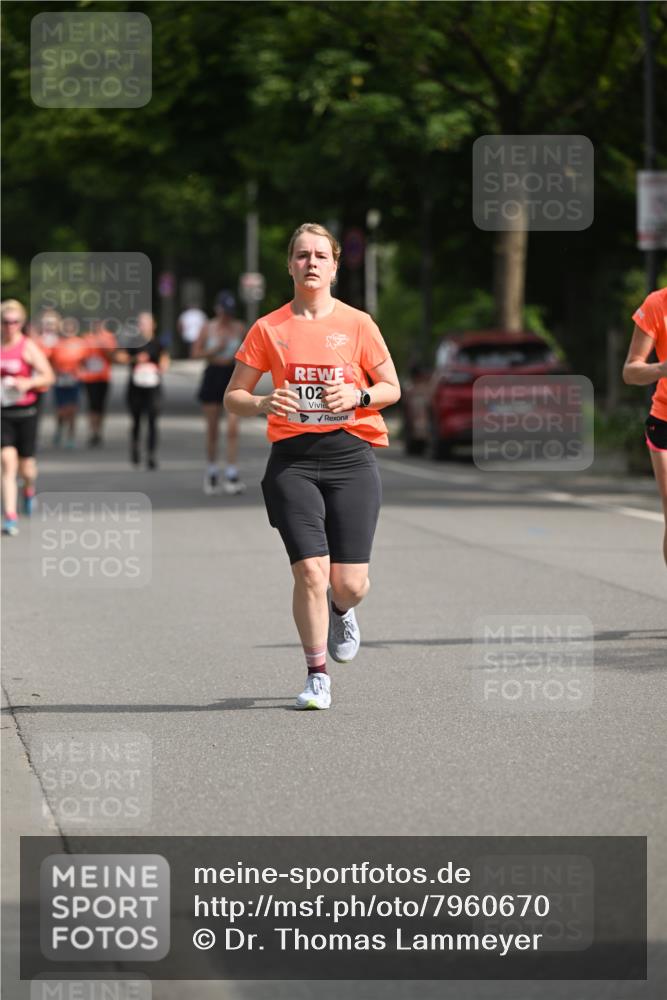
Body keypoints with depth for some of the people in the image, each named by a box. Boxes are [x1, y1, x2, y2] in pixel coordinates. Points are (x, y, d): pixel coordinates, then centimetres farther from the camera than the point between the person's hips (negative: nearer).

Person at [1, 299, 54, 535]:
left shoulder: (28, 347, -4)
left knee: (26, 465, 8)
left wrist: (28, 383, -22)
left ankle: (29, 491, 45)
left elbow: (48, 376, -6)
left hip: (26, 411, -1)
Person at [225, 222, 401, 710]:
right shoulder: (269, 329, 4)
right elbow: (233, 397, 8)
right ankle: (317, 675, 5)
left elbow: (392, 388, 9)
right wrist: (264, 404, -14)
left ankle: (341, 612, 36)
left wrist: (358, 396, -12)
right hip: (293, 459, 0)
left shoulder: (357, 324, 4)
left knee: (350, 582, -3)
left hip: (351, 455, 0)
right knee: (310, 570, -12)